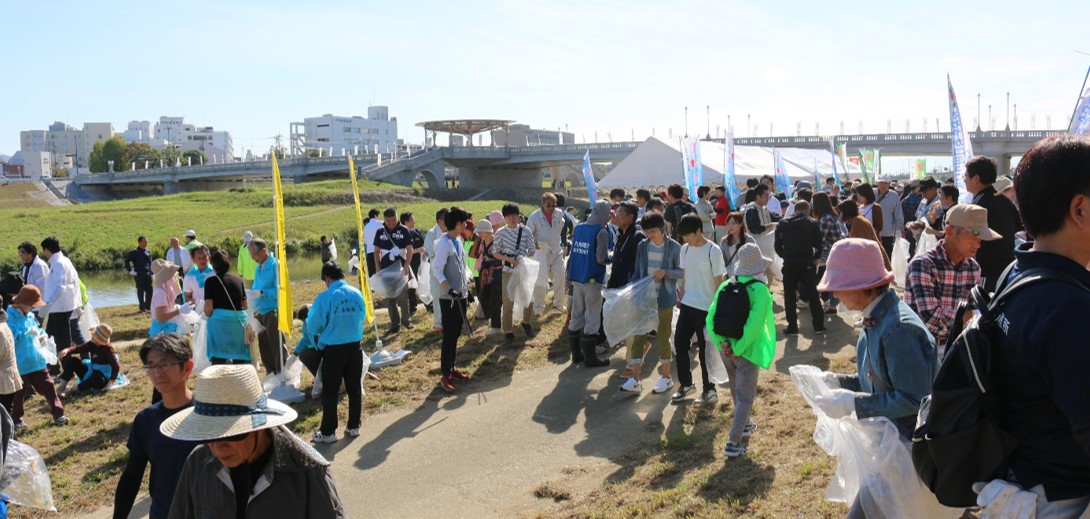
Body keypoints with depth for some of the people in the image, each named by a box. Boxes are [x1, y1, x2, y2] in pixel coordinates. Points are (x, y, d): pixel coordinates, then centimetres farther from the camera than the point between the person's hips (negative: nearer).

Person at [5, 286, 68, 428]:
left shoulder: (30, 315, 9)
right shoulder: (10, 316, -14)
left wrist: (42, 335, 3)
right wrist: (28, 331, -26)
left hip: (36, 362, 6)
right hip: (19, 365, -6)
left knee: (48, 388, 6)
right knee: (17, 394, 10)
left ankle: (58, 414, 12)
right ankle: (16, 420, 25)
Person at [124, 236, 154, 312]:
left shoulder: (148, 252, 12)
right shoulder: (134, 252, -2)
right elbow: (127, 261, -2)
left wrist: (151, 272, 9)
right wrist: (130, 271, -8)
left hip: (148, 275, 4)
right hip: (139, 275, -4)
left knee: (149, 290, 3)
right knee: (141, 291, 1)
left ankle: (148, 306, 14)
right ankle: (142, 307, 8)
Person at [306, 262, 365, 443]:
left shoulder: (325, 297, -16)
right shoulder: (357, 294, -2)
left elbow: (313, 327, -11)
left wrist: (312, 311, 9)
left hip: (333, 350, -4)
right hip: (355, 347, 4)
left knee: (330, 392, 7)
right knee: (354, 388, 14)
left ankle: (328, 432, 14)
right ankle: (354, 426, 23)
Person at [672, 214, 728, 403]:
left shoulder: (713, 251, -15)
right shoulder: (685, 249, 3)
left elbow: (718, 281, -12)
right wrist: (681, 293, 13)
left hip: (706, 308, -6)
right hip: (687, 305, 6)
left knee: (705, 350, 2)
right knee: (680, 343, 10)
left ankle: (709, 390, 17)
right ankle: (686, 383, 27)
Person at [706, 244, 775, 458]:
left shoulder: (725, 286, -3)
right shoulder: (760, 290, -17)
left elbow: (711, 317, -8)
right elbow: (754, 324, -26)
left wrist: (721, 342, -9)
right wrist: (738, 348, -18)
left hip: (726, 349, 5)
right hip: (747, 351, -5)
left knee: (737, 391, 26)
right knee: (745, 397, 5)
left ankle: (743, 424, 46)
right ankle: (733, 443, 1)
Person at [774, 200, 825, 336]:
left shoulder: (782, 223, 7)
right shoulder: (812, 223, 2)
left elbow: (778, 246, 5)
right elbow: (818, 244, -2)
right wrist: (815, 258, 14)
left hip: (789, 264, 1)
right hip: (807, 264, -1)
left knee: (790, 296, 8)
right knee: (813, 295, 10)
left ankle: (792, 327, 8)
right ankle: (819, 325, 14)